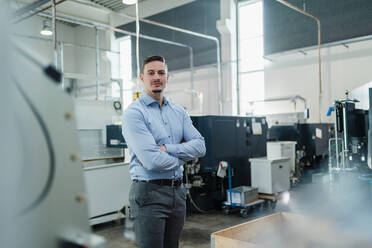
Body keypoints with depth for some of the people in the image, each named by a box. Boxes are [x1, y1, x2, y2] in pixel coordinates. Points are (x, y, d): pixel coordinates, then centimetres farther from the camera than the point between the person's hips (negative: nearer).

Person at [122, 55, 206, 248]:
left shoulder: (179, 112, 10)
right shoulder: (134, 113, -11)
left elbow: (200, 146, 0)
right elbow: (152, 161, -21)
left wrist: (167, 149, -14)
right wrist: (182, 156, -4)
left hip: (178, 191, 6)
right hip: (149, 193, -6)